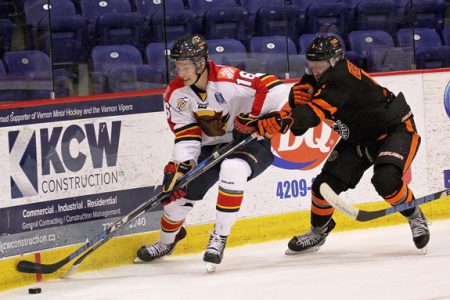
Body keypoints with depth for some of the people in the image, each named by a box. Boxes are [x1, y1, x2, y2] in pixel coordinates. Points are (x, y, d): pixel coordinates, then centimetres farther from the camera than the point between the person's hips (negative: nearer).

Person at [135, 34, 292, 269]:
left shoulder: (228, 79, -28)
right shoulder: (176, 93, -8)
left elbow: (274, 89, -30)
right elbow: (186, 135, -9)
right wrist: (179, 166, -23)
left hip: (251, 143, -6)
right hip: (211, 147, 6)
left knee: (232, 169, -37)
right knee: (180, 187, -4)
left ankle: (219, 238, -24)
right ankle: (167, 242, 26)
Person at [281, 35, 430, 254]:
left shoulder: (342, 78, -33)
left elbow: (315, 111, -43)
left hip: (397, 130, -8)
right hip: (358, 139, 8)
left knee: (386, 180, -31)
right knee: (327, 183, -3)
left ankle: (415, 218, -4)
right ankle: (318, 232, 20)